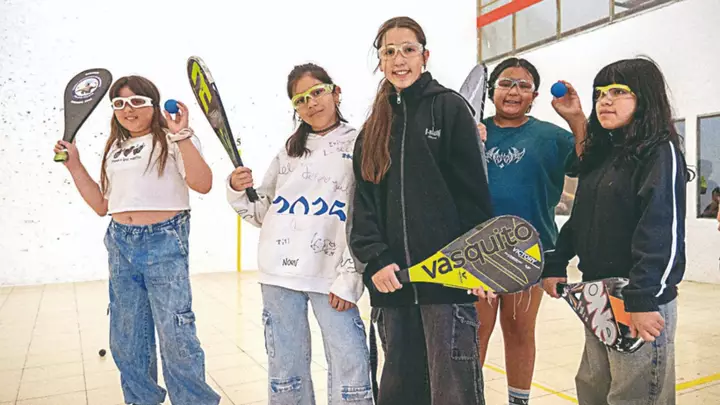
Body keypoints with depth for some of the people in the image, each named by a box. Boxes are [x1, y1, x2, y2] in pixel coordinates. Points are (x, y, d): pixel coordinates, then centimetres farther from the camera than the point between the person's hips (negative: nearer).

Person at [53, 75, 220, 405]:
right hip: (120, 244, 7)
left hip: (164, 242, -6)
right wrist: (74, 165, 15)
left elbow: (203, 184, -18)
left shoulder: (172, 140, -2)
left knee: (175, 336, -6)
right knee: (126, 338, 14)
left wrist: (181, 136, -21)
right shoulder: (114, 149, 17)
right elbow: (101, 205, 19)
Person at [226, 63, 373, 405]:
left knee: (352, 371, -6)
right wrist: (238, 191, 0)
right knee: (285, 373, 10)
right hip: (279, 272, 4)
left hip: (330, 275, -4)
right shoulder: (290, 148, 17)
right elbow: (264, 212, 19)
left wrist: (350, 278, -10)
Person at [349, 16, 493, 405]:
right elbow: (365, 201, 10)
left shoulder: (450, 106, 2)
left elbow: (473, 190, -3)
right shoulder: (374, 126, 15)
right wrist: (375, 259, -4)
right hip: (391, 277, 5)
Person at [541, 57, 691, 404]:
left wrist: (644, 300, -24)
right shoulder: (599, 154, 15)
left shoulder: (661, 153, -9)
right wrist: (555, 265, 12)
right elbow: (579, 221, 18)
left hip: (642, 302, -8)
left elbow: (663, 232, -19)